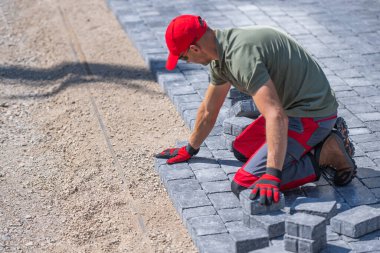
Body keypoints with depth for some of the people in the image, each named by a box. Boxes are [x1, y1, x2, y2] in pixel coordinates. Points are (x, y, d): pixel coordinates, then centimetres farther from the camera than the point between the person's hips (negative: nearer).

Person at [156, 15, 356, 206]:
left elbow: (276, 117, -35)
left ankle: (325, 156, -7)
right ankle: (319, 142, 13)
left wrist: (272, 175, -39)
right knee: (241, 150, 23)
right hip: (293, 107, 10)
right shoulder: (220, 56, 7)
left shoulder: (240, 55, -26)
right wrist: (189, 150, 32)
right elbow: (208, 110, 22)